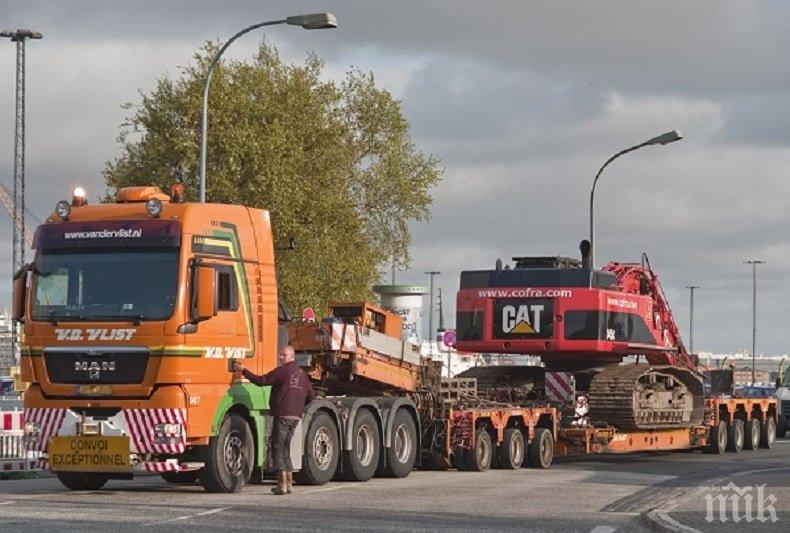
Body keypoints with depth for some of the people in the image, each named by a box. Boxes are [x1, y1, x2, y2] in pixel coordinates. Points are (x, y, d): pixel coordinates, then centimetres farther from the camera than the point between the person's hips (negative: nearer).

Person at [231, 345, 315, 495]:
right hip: (295, 417, 8)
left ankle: (282, 484, -10)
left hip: (282, 415, -8)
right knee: (285, 449, 16)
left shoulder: (282, 371, -9)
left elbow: (261, 381, -12)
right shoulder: (301, 373, 16)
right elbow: (311, 396, 19)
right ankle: (289, 484, 15)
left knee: (277, 449, -4)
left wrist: (243, 370, -6)